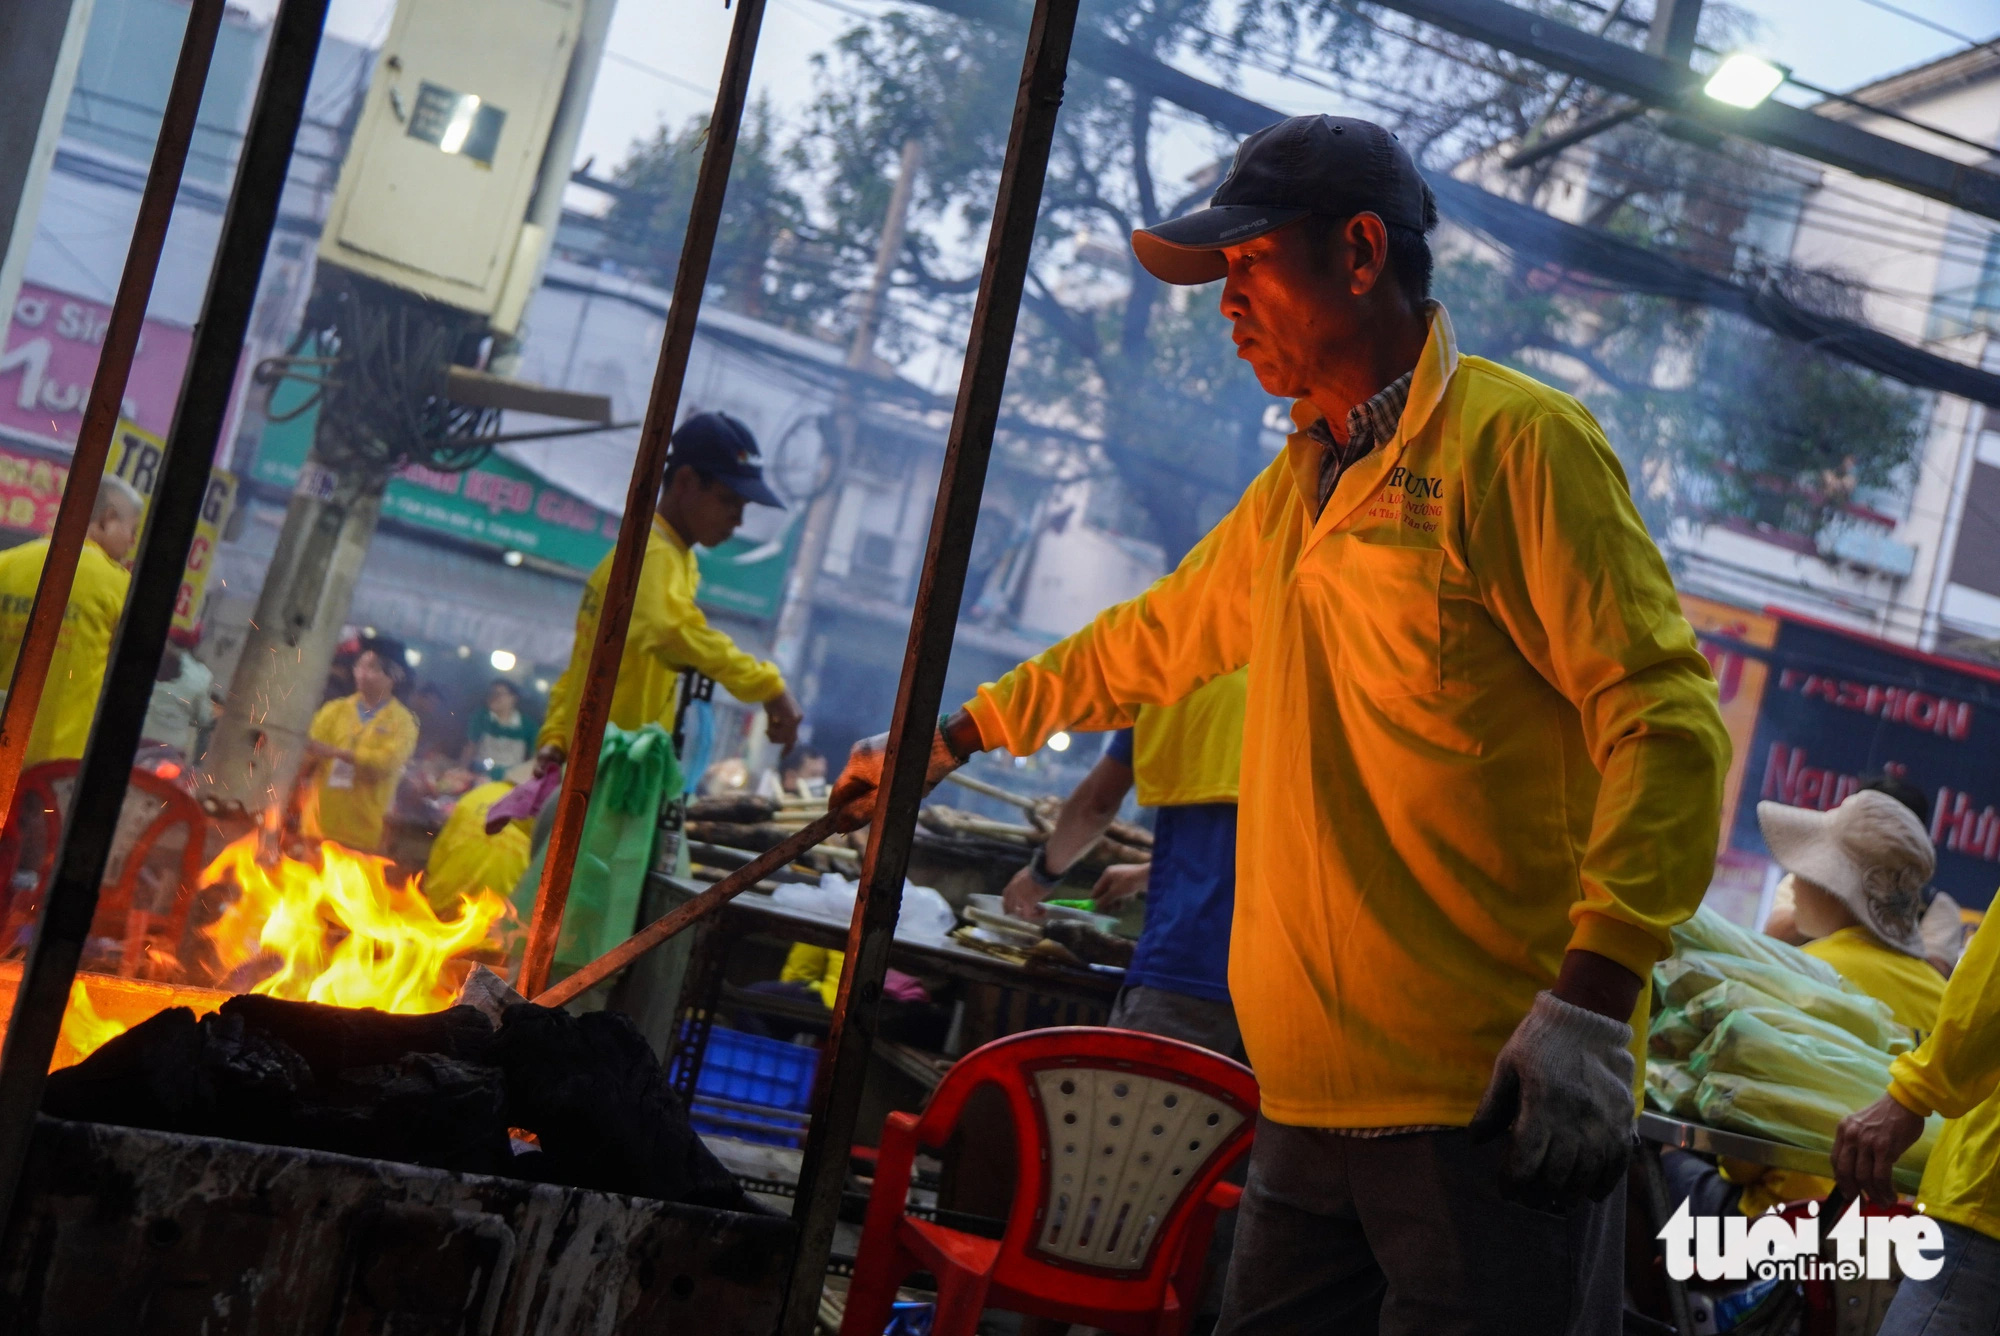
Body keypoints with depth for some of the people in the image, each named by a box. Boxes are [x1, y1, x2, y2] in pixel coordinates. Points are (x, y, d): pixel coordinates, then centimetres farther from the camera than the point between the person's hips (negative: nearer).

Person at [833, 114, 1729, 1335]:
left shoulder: (1515, 442, -7)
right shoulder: (1291, 495, 20)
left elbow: (1664, 717, -14)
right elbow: (1148, 642, 35)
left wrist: (1591, 1000, -23)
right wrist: (948, 739, 40)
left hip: (1492, 1107, -8)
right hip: (1315, 1099, 8)